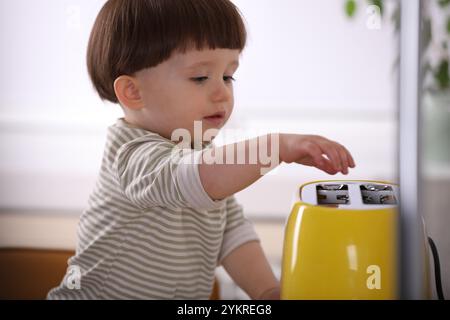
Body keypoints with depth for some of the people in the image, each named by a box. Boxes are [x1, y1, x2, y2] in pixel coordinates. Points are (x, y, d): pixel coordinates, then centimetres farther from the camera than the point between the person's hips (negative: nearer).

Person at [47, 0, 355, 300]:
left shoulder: (202, 153, 6)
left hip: (185, 296, 7)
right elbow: (194, 179, -41)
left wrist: (267, 290, -8)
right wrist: (278, 147, -47)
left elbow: (232, 230, 4)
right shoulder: (134, 153, -21)